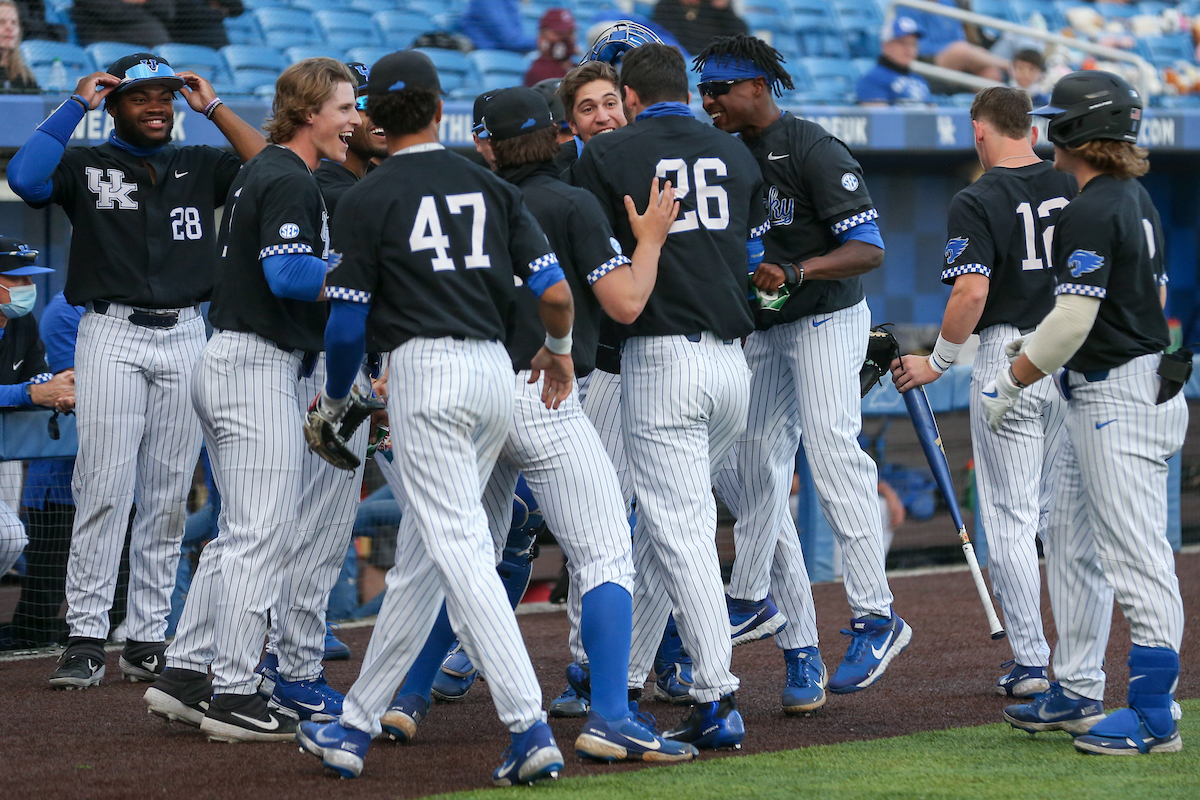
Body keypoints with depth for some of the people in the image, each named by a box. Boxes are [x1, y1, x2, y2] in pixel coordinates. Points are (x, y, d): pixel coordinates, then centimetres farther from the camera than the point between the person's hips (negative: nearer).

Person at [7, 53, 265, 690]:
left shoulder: (199, 167, 14)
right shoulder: (85, 166, 6)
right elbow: (25, 179, -14)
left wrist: (213, 108, 2)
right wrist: (76, 104, -7)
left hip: (184, 337, 3)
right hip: (112, 338, -3)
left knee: (167, 499, 4)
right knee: (103, 490, -10)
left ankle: (147, 640, 8)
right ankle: (85, 638, -8)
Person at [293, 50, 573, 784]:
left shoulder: (367, 201, -1)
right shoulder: (490, 186, 11)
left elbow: (348, 323, -1)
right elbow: (555, 290, 4)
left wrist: (333, 400, 17)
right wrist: (559, 351, 24)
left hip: (426, 372, -6)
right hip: (496, 372, 6)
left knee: (460, 552, -10)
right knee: (419, 556, 13)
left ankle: (531, 729, -21)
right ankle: (357, 728, 21)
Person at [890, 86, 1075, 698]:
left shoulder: (978, 202, -10)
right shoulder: (1074, 188, 5)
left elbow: (972, 292, -20)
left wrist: (938, 362, -8)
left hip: (1007, 357, -5)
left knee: (1010, 517, 2)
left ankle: (1029, 660, 0)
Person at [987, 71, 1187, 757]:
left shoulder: (1091, 214, -18)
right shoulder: (1137, 201, 13)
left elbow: (1073, 321, -23)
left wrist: (1013, 382, -11)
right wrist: (1042, 344, 25)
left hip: (1122, 401, -11)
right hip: (1102, 400, 11)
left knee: (1137, 558, -8)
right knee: (1073, 545, 18)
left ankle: (1155, 716, -7)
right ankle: (1077, 695, 26)